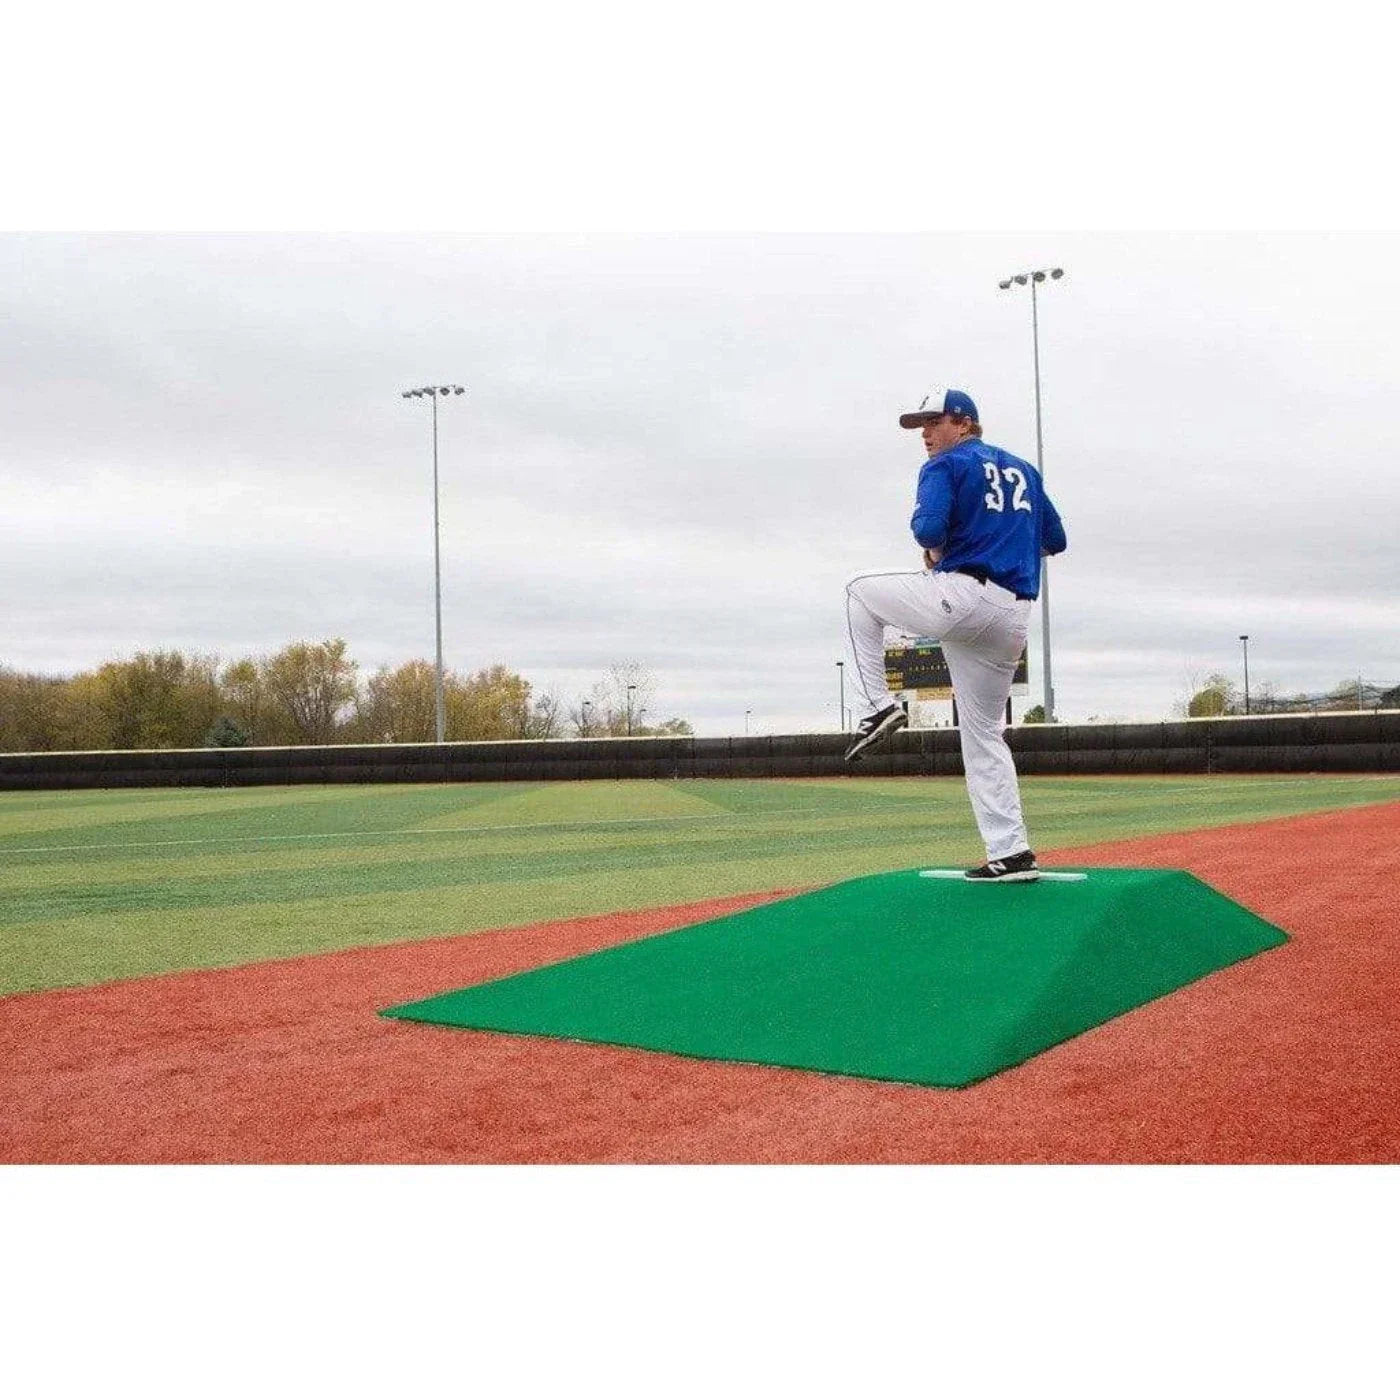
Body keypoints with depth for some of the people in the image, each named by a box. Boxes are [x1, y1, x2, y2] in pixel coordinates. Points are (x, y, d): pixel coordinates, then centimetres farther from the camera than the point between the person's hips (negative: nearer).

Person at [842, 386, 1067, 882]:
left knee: (860, 590, 17)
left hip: (961, 598, -7)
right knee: (984, 731, 14)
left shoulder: (946, 465, 1)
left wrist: (935, 549, 6)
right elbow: (1055, 540, 23)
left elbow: (929, 529, -16)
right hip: (1014, 615, 7)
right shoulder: (1023, 470, 22)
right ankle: (1011, 852, 7)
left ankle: (880, 705, 6)